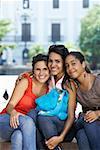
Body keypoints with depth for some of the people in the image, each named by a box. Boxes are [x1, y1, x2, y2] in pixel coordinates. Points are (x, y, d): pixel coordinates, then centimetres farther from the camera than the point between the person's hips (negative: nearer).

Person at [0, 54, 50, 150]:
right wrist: (13, 112, -34)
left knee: (18, 136, -38)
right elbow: (10, 105, -10)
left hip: (26, 127, 2)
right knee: (27, 121, -37)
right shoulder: (26, 82, -4)